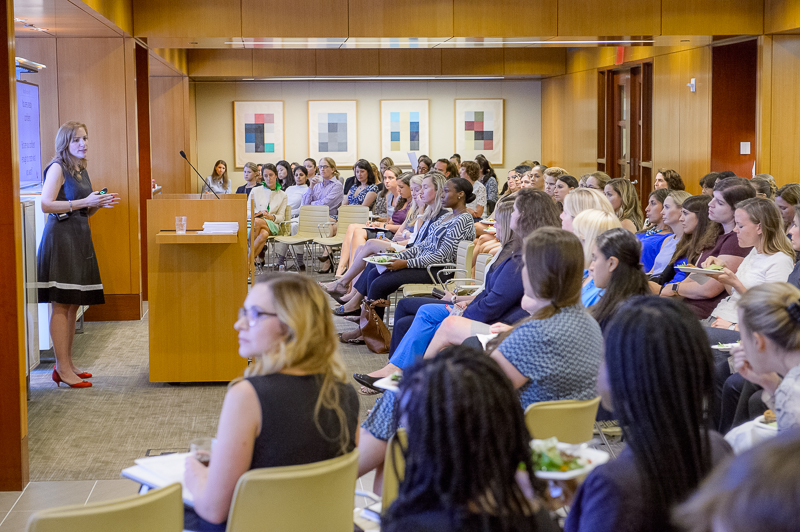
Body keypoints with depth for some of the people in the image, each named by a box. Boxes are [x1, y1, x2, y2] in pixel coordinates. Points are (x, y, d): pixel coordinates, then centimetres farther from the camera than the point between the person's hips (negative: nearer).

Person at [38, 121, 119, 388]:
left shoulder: (81, 170, 18)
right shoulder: (58, 168, -7)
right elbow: (47, 205, -17)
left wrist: (100, 203, 6)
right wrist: (85, 202, -20)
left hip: (79, 238, 9)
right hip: (60, 238, -9)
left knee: (72, 305, 9)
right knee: (61, 304, -8)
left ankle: (66, 363, 15)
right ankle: (62, 369, -8)